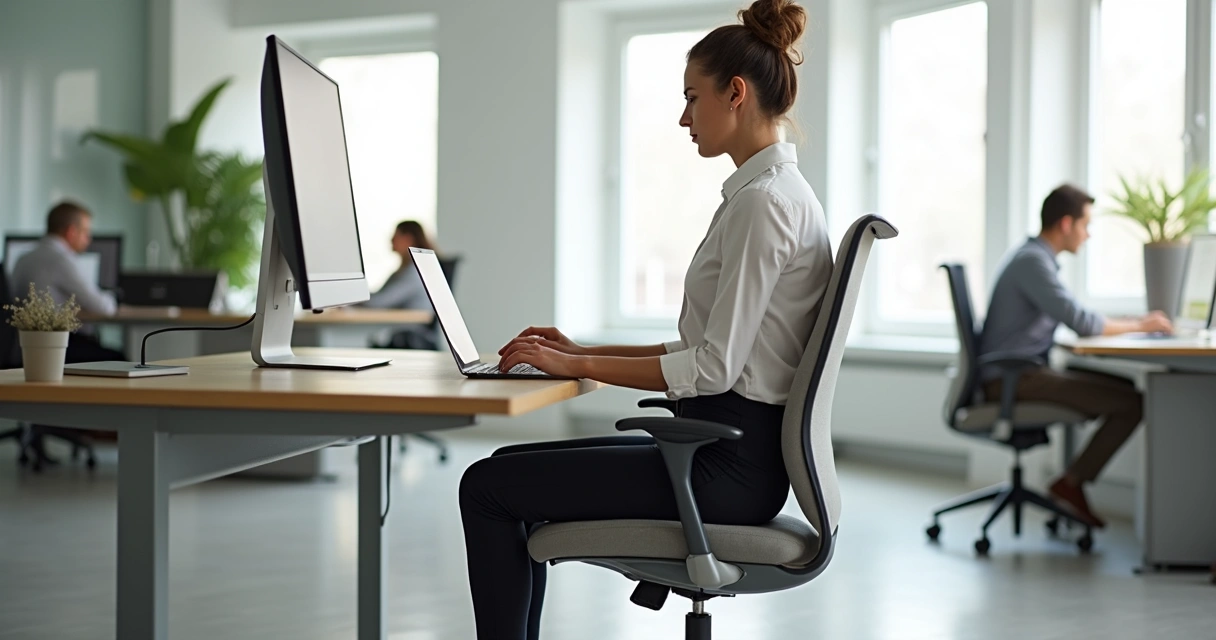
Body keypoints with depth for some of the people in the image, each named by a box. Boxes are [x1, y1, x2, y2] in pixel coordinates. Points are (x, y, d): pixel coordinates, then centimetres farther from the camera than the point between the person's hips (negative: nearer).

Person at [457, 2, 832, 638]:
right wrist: (586, 352, 14)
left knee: (487, 489, -5)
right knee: (509, 471, 15)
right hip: (729, 448, 10)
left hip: (728, 466, -10)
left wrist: (577, 366, -13)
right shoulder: (768, 192, 14)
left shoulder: (765, 200, -18)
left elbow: (713, 368, -22)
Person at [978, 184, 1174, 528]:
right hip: (1012, 379, -10)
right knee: (1132, 403, -15)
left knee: (1126, 389, 8)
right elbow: (1080, 321, -20)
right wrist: (1138, 325, -5)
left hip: (1021, 374, 10)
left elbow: (1073, 319, 26)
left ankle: (1072, 481, 5)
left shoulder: (1033, 257, 19)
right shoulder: (1032, 260, -14)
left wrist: (1132, 323, 15)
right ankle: (1071, 483, -4)